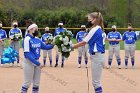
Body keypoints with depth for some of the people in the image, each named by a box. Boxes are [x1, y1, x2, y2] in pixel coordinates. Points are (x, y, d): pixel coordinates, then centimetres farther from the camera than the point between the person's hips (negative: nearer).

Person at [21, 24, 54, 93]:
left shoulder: (38, 39, 7)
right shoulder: (27, 39, -15)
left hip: (37, 62, 7)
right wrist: (38, 63, -25)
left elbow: (46, 47, 10)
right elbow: (27, 54, -22)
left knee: (36, 82, 12)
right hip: (29, 62, -7)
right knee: (27, 82, -2)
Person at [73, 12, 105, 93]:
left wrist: (73, 46, -5)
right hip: (99, 56, 10)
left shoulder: (95, 29, -14)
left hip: (97, 57, -10)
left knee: (96, 81, -4)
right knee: (96, 80, 15)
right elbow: (87, 42, 14)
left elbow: (84, 42, -12)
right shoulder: (99, 29, 15)